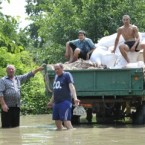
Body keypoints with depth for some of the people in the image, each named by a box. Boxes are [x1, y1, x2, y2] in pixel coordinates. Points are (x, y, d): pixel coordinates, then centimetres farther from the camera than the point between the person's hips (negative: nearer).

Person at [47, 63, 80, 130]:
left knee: (66, 121, -16)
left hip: (65, 102, -8)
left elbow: (71, 87, -18)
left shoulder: (67, 75, -4)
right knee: (57, 122, 8)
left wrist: (75, 98, -32)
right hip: (56, 102, 8)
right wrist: (51, 101, 33)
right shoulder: (56, 76, 18)